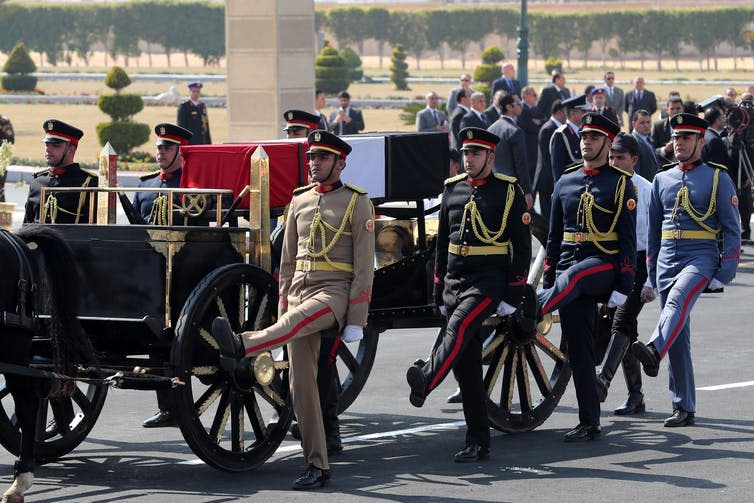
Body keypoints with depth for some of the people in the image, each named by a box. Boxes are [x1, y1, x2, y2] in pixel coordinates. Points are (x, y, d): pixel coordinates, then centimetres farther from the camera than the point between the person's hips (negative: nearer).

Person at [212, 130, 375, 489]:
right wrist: (281, 308, 14)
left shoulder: (357, 203, 0)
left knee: (300, 319, -39)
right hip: (300, 290, 6)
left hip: (335, 291, -6)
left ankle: (243, 348, -63)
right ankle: (317, 466, 1)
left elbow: (364, 267, -5)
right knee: (302, 384, -2)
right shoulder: (299, 202, 15)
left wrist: (356, 322, -11)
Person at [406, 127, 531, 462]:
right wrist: (439, 292, 13)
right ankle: (477, 442, 6)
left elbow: (523, 247, -3)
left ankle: (425, 380, -42)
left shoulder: (508, 191, -2)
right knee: (467, 368, 3)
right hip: (454, 280, 5)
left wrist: (513, 294, -9)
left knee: (460, 326, -33)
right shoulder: (452, 189, 11)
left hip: (488, 281, -5)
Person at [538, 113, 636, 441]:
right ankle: (589, 423, 5)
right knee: (578, 349, 2)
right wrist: (548, 284, 12)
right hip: (568, 271, 5)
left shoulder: (620, 184, 0)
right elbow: (554, 237, 17)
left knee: (572, 278, -39)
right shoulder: (565, 183, 13)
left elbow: (628, 240, -4)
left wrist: (623, 287, -11)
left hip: (604, 264, -5)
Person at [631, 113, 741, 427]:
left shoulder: (718, 179, 2)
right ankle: (684, 408, 7)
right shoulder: (662, 180, 14)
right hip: (667, 259, 5)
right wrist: (652, 273, 15)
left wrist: (725, 273, -9)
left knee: (678, 300, -36)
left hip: (701, 258, -5)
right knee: (678, 339, 4)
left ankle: (654, 352, -59)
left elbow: (731, 230, 0)